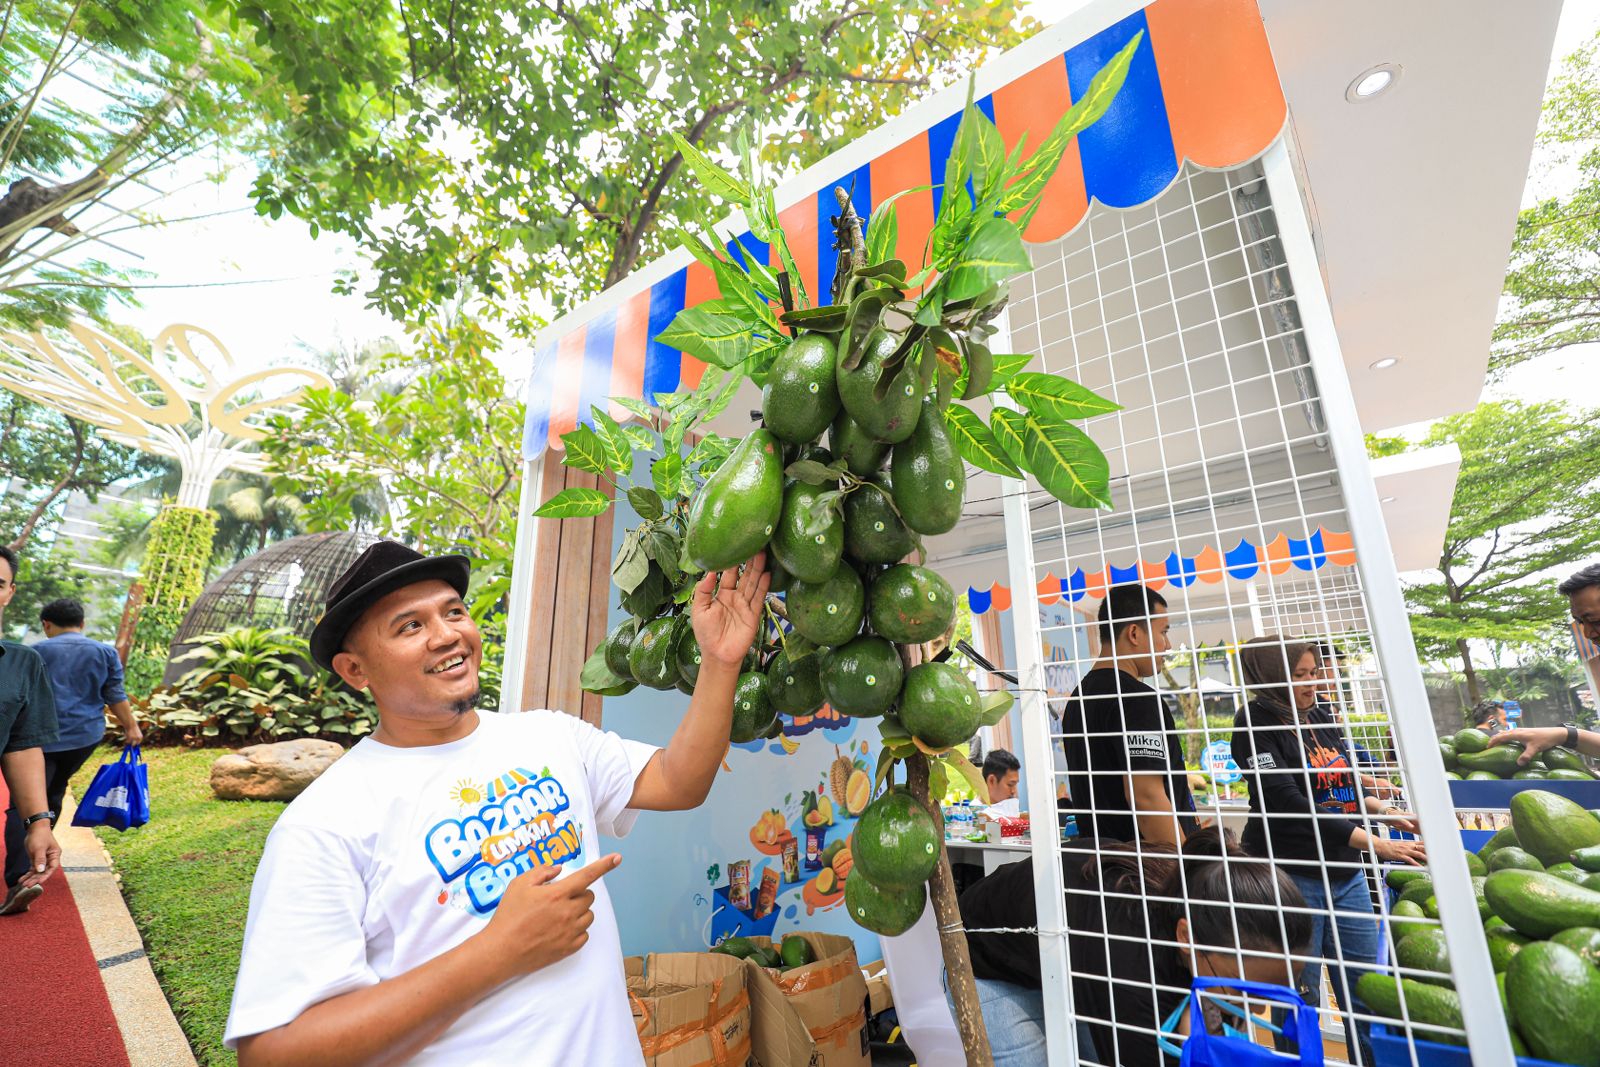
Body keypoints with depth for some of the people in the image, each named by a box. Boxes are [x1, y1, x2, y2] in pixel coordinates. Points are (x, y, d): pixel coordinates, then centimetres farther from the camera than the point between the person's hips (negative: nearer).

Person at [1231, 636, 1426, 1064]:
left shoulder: (1318, 718, 7)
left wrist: (1388, 812, 6)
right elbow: (1292, 808, -21)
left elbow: (1345, 787, 21)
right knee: (1301, 1000, 6)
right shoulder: (1257, 724, -15)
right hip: (1291, 877, -7)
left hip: (1345, 874, 7)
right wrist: (1378, 845, -21)